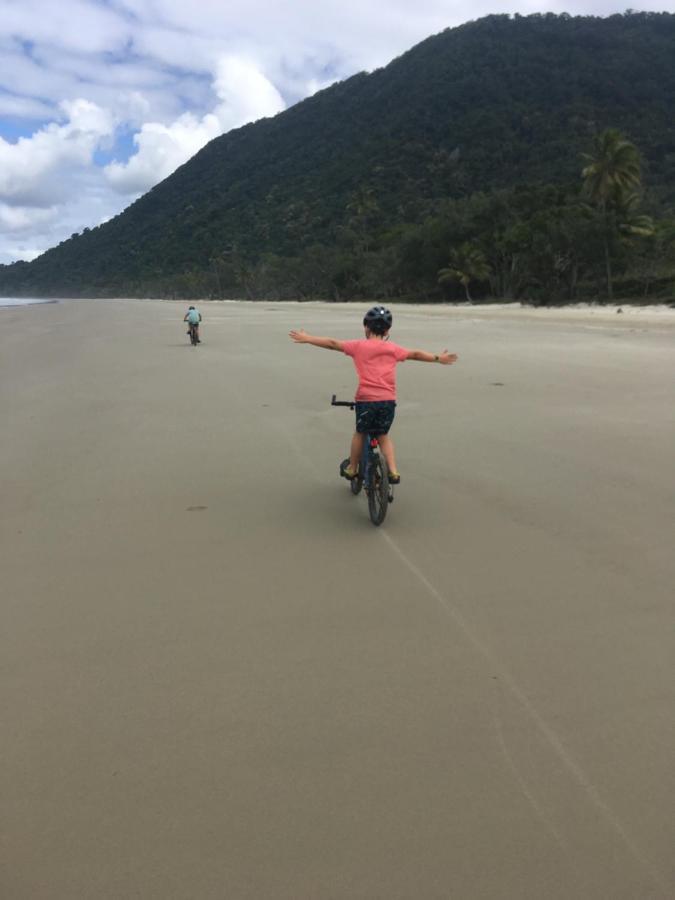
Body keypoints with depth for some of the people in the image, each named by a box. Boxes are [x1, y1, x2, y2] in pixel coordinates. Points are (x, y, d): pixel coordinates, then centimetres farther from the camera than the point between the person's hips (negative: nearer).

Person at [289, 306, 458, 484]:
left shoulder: (359, 346, 4)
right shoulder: (393, 348, 11)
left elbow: (333, 344, 8)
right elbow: (416, 354, 20)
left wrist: (307, 339, 17)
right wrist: (439, 358, 32)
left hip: (366, 399, -2)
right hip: (388, 400, 2)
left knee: (360, 433, 21)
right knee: (383, 435, 21)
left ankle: (352, 468, 32)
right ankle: (393, 472, 11)